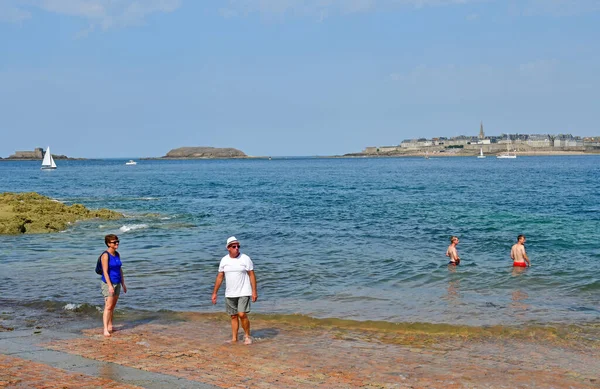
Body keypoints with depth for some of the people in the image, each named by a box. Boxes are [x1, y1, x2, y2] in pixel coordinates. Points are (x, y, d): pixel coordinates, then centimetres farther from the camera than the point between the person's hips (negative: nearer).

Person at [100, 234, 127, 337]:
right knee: (108, 306, -13)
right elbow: (105, 271, -18)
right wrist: (110, 286, -23)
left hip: (117, 283, 7)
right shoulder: (105, 255, -14)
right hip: (108, 283, -7)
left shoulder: (117, 254, 9)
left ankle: (110, 326, 23)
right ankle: (105, 329, -16)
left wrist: (123, 284, 14)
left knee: (113, 306, 13)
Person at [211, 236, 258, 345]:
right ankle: (234, 339, 17)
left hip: (243, 293, -4)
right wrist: (214, 293, 9)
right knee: (233, 316, 9)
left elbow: (252, 275, -6)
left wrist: (254, 291, -11)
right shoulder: (224, 260, 5)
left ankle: (247, 336, 2)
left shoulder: (245, 259, -6)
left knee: (242, 314, -14)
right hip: (230, 294, 4)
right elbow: (219, 277, 10)